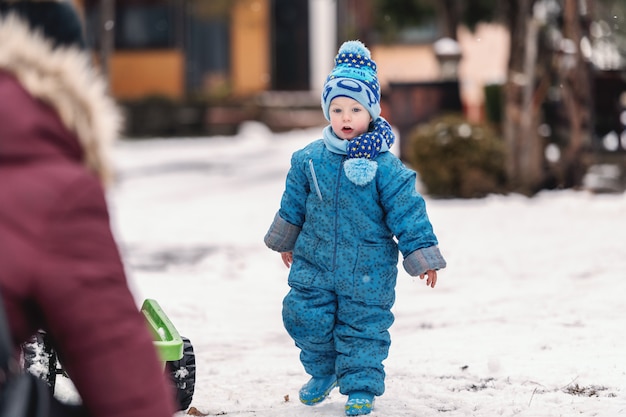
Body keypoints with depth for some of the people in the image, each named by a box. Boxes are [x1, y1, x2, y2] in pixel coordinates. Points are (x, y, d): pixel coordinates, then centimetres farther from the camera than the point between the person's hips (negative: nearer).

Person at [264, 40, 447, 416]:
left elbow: (408, 215, -8)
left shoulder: (386, 167, -12)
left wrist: (422, 256, -7)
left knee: (364, 326, 4)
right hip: (314, 262, 3)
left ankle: (361, 387, 20)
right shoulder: (309, 159, -2)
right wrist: (286, 241, 23)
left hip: (367, 269, -3)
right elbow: (293, 205, 14)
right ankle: (322, 372, 30)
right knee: (306, 318, 5)